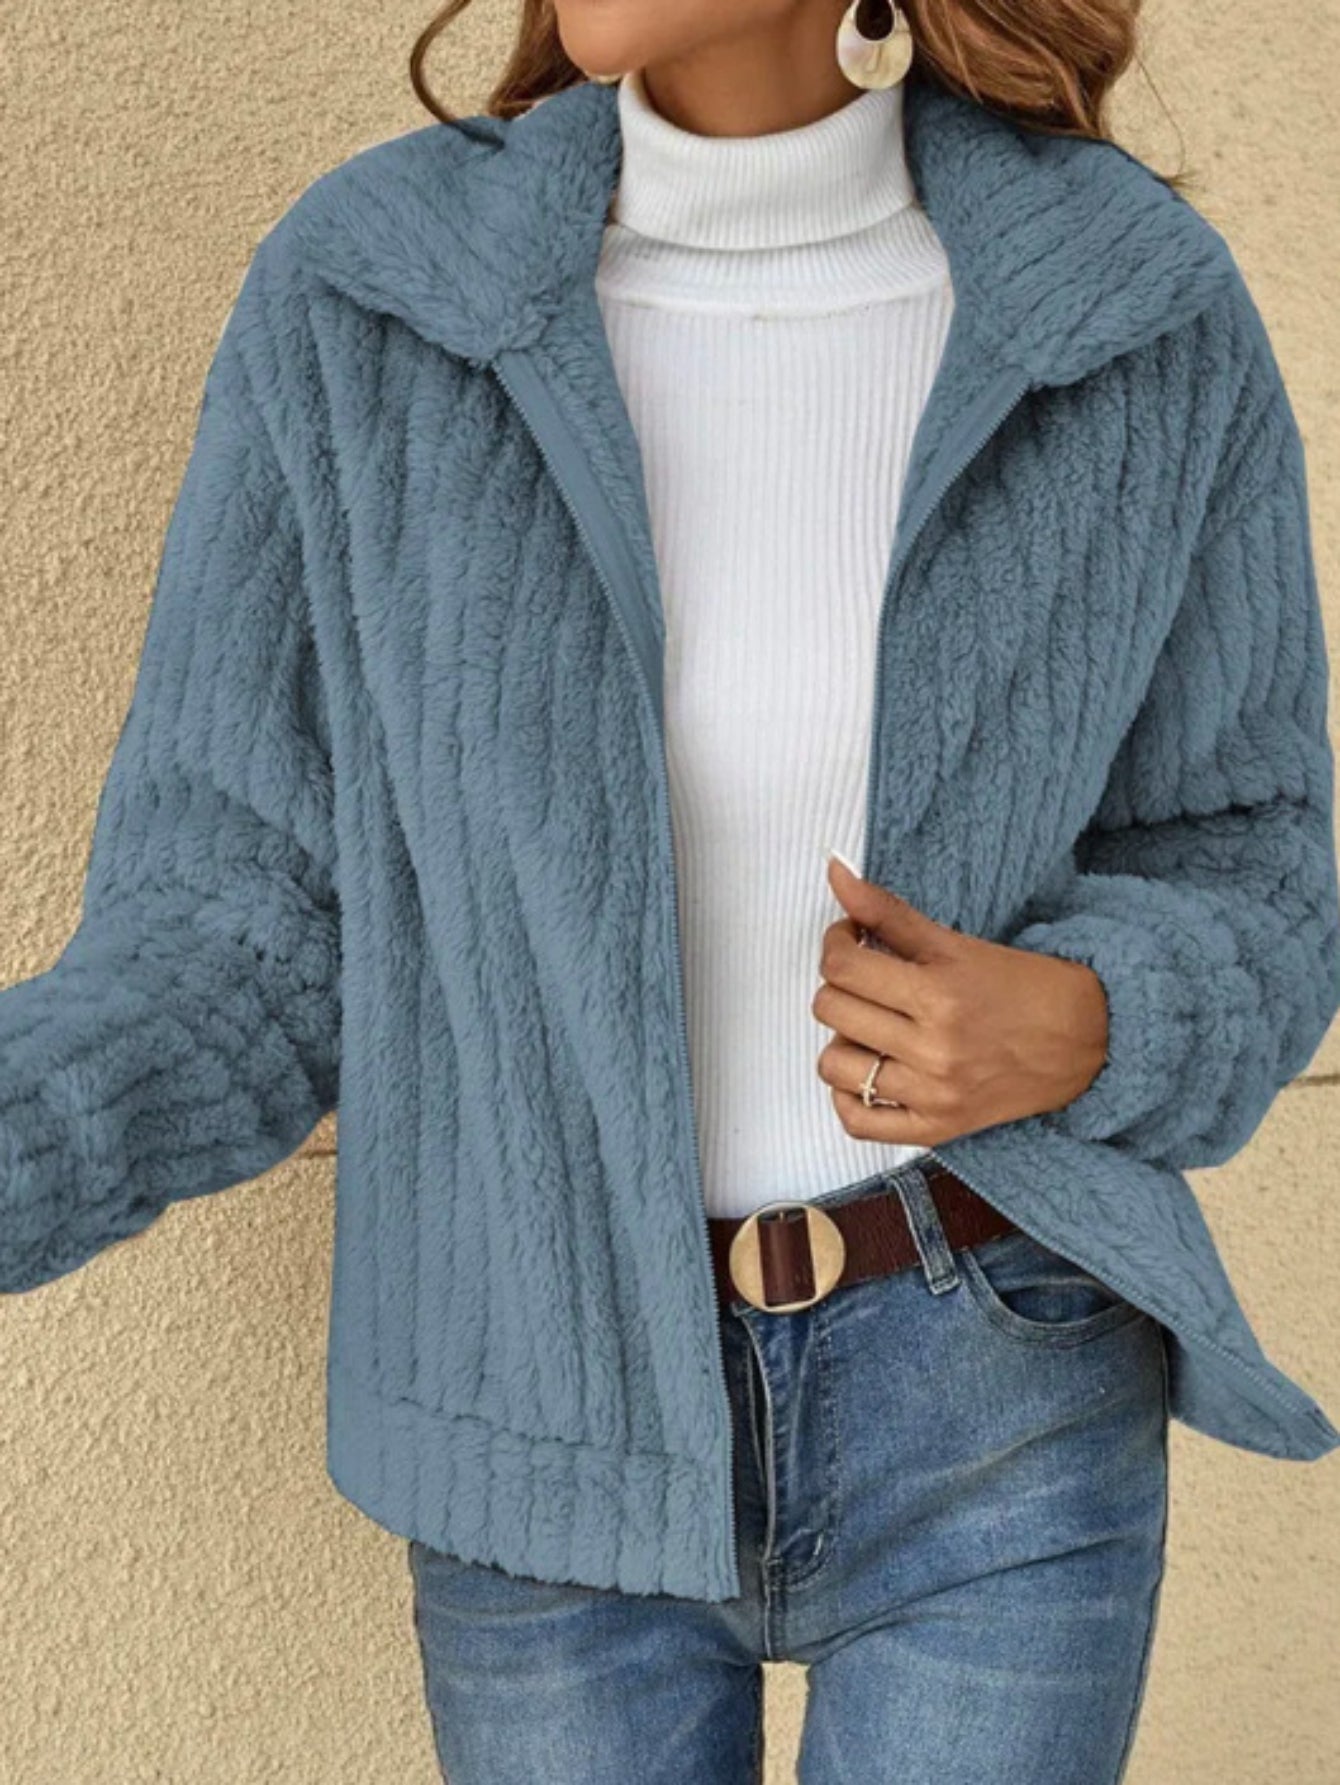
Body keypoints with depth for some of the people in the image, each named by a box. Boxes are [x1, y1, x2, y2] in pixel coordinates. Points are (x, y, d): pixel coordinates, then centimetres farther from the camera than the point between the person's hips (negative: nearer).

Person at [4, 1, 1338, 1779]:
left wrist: (1072, 1033, -22)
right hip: (569, 1416, 1)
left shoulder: (1143, 313, -10)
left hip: (991, 1396, 0)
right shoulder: (364, 299, -10)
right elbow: (256, 932, -8)